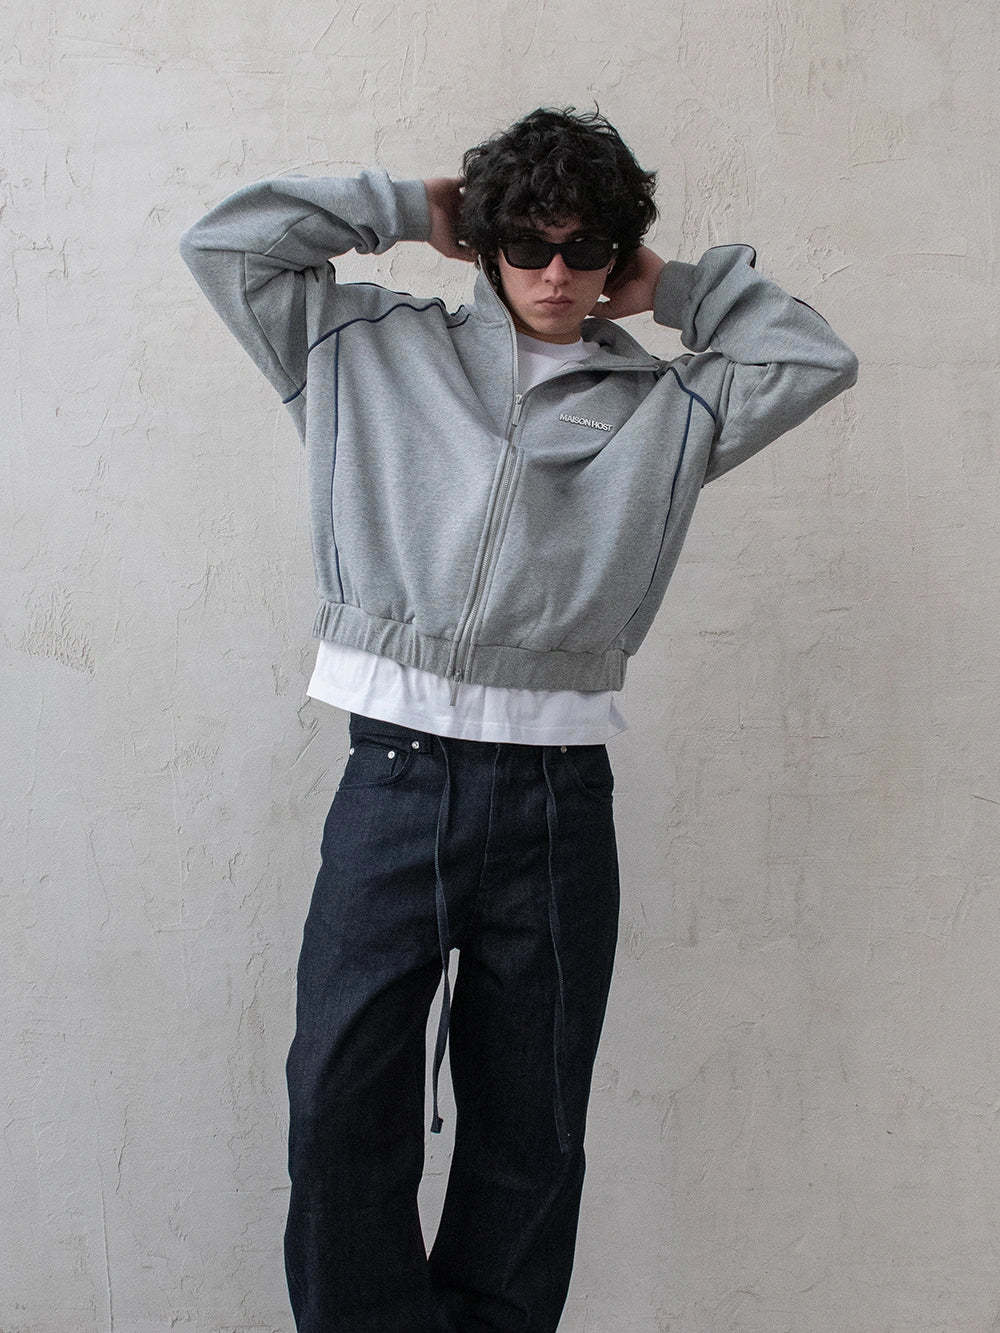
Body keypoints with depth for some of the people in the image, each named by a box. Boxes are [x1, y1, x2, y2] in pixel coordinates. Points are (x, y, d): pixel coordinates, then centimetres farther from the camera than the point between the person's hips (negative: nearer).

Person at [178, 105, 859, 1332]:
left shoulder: (665, 408, 14)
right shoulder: (376, 348, 13)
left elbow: (817, 358, 10)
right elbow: (222, 244, 13)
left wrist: (674, 290, 15)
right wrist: (403, 209, 14)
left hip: (555, 796, 1)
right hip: (391, 778, 0)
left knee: (528, 1135, 9)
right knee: (339, 1105, -4)